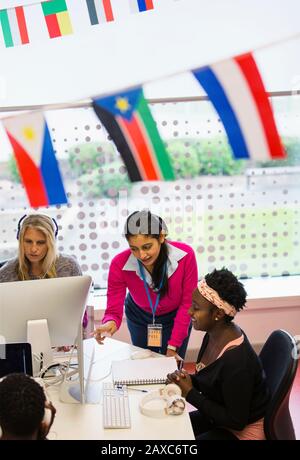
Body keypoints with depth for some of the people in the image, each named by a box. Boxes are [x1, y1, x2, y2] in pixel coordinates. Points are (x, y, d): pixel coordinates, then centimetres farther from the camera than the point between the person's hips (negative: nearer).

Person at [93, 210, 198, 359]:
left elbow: (187, 303, -21)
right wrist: (110, 323, -49)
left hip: (175, 317, 0)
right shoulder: (120, 264, -30)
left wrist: (173, 346, -19)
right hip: (140, 317, 1)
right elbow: (113, 310, -25)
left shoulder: (185, 255, -31)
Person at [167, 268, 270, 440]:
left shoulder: (236, 361, -33)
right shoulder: (214, 333, -7)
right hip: (220, 416, 8)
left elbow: (236, 421, -24)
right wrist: (187, 380, -12)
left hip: (243, 431, -8)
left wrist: (190, 393, -20)